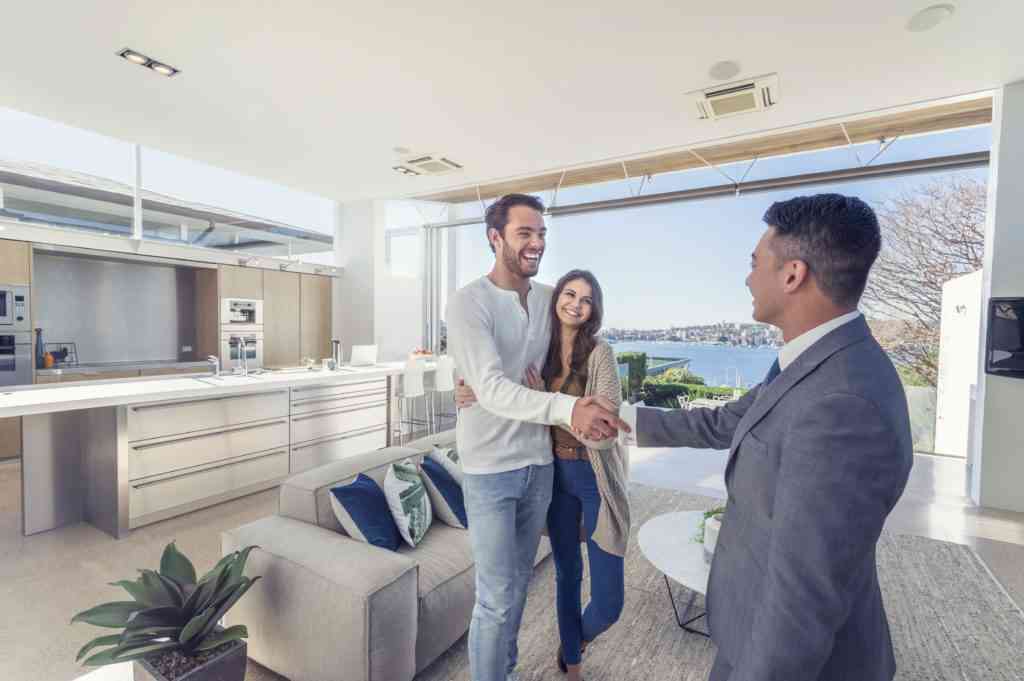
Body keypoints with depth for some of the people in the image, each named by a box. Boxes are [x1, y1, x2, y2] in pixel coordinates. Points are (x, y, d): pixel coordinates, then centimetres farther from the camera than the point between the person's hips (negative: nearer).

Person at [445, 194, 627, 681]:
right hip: (491, 466, -6)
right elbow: (491, 389, -26)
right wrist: (566, 409, -39)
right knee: (497, 597, 4)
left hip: (539, 462, 6)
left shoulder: (548, 298, 4)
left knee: (519, 583, 22)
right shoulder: (469, 302, -15)